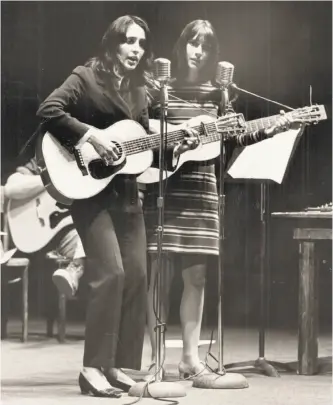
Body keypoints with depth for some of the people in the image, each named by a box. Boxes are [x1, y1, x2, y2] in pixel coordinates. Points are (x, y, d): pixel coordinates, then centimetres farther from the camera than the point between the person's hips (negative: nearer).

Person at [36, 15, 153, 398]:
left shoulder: (138, 89, 14)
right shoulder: (87, 77, -6)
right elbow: (48, 111, -18)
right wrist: (90, 135, -23)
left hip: (126, 191, 8)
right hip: (91, 188, -8)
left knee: (136, 276, 4)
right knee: (110, 272, -16)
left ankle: (120, 366, 11)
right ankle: (93, 367, -10)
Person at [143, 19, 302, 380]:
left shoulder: (215, 95, 11)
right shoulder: (159, 91, 2)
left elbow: (233, 139, 10)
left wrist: (269, 130, -2)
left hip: (200, 191, 3)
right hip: (163, 190, -3)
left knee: (196, 277, 5)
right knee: (160, 275, -3)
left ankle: (190, 357, 11)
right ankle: (157, 357, 3)